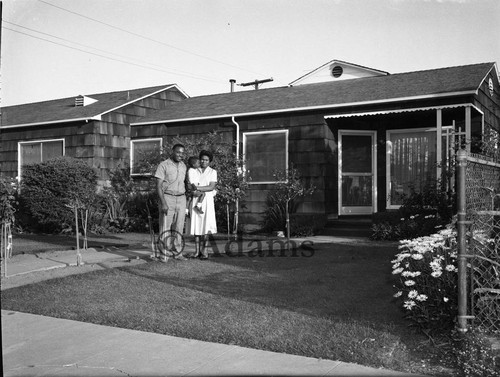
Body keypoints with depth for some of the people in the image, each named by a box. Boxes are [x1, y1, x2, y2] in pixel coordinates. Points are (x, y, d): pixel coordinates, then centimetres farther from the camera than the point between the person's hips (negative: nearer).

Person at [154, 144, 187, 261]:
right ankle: (164, 254, 1)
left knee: (179, 227, 6)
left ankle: (177, 252, 13)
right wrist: (163, 203, -18)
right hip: (167, 198, -5)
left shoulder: (183, 166, 11)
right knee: (165, 227, -4)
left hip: (181, 199, 5)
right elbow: (158, 186, -11)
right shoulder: (163, 165, -6)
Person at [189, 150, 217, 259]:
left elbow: (212, 187, -6)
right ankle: (197, 250, 4)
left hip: (207, 201, -2)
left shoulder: (212, 172, 6)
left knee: (205, 225, -7)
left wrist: (198, 188, -14)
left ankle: (203, 250, -1)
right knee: (196, 225, -1)